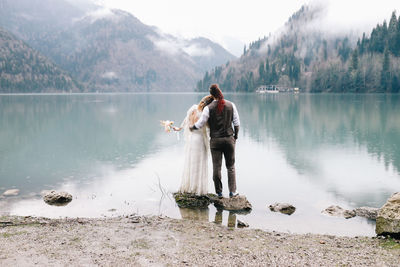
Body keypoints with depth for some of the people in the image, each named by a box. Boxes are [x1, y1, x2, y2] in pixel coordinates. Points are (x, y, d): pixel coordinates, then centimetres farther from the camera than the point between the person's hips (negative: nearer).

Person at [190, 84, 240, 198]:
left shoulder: (209, 108, -9)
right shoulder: (231, 105, 0)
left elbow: (200, 124, -3)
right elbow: (237, 123, 4)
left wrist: (192, 127, 17)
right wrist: (235, 136, 16)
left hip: (215, 140, -2)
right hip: (229, 139, 2)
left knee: (216, 167, 6)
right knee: (230, 166, 12)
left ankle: (219, 192, 13)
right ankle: (232, 191, 12)